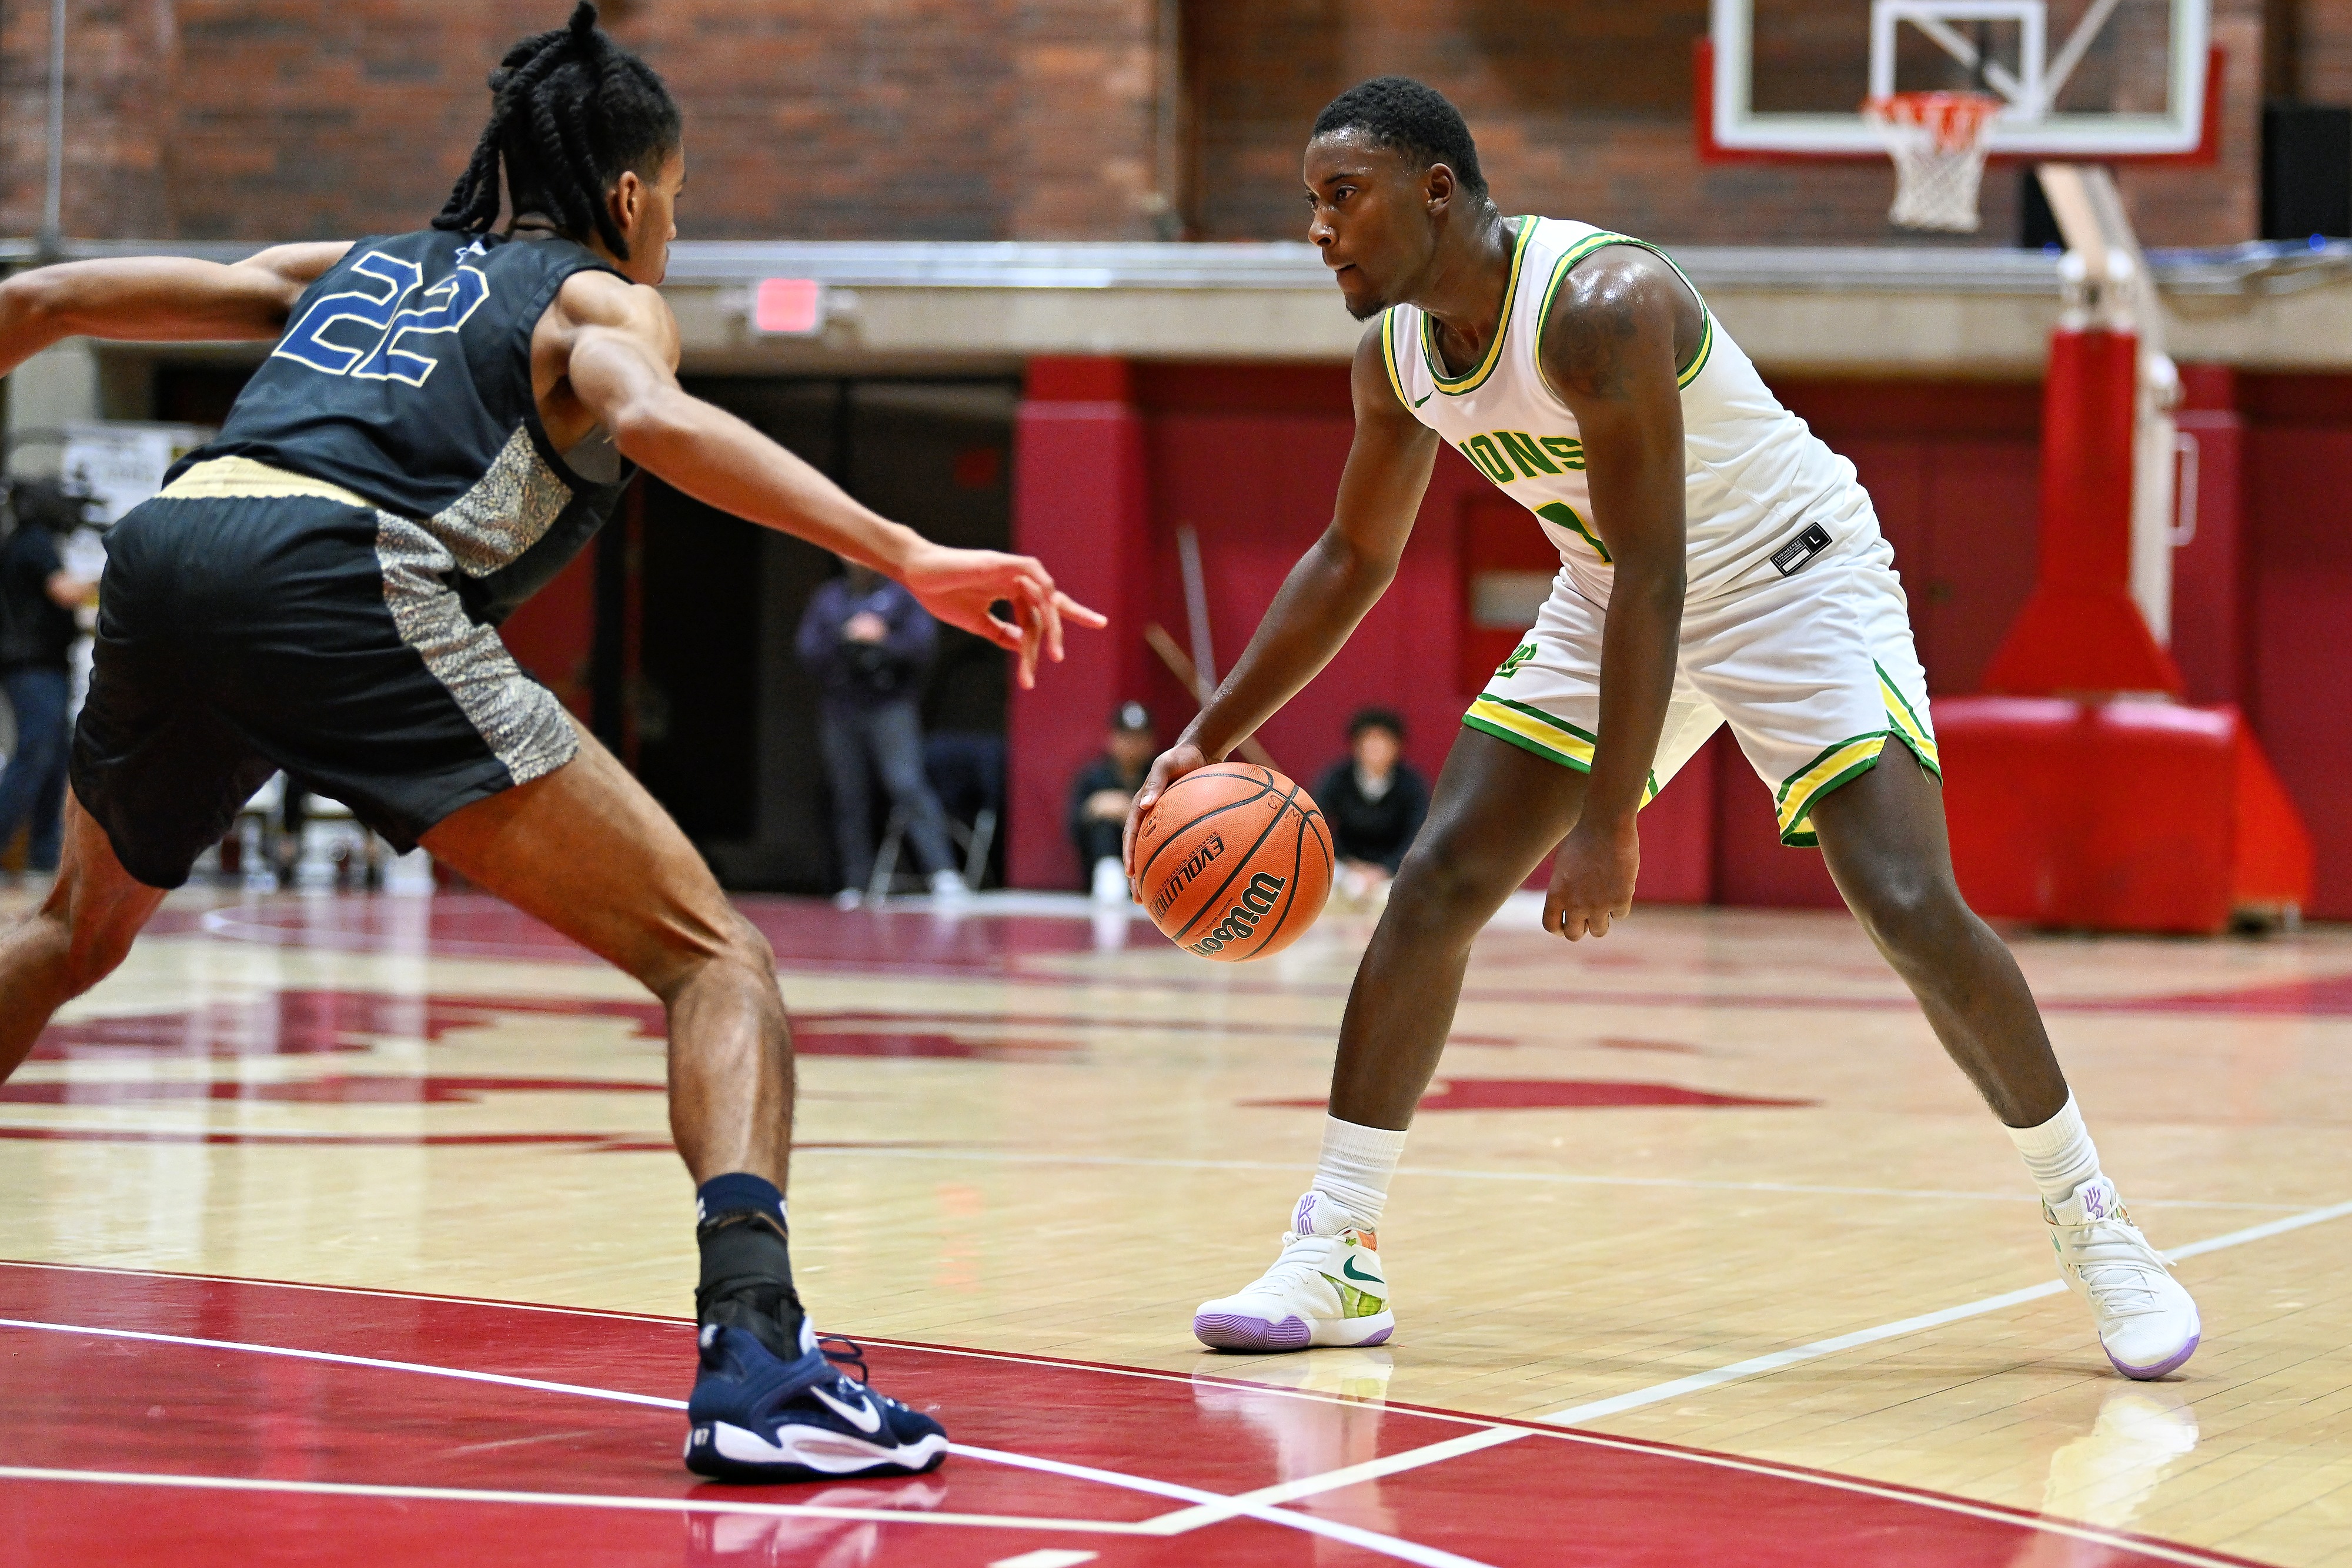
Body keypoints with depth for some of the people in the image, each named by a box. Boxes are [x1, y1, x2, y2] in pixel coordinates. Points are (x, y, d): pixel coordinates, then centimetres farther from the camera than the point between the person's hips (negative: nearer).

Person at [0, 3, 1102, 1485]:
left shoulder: (355, 266, 33)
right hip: (345, 583, -6)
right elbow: (653, 422, -9)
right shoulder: (600, 301, 17)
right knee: (714, 956, -2)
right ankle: (754, 1351, -23)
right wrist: (904, 556, -17)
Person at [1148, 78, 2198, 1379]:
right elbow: (1353, 560, 10)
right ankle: (1330, 1258, 1)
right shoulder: (1396, 354, -6)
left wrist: (1608, 824, -31)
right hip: (1612, 601, 7)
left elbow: (1654, 576, -31)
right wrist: (1215, 733, 4)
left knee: (1911, 908, -20)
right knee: (1435, 885, -5)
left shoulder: (1601, 304, -31)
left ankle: (2093, 1229, -3)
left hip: (1795, 583, -7)